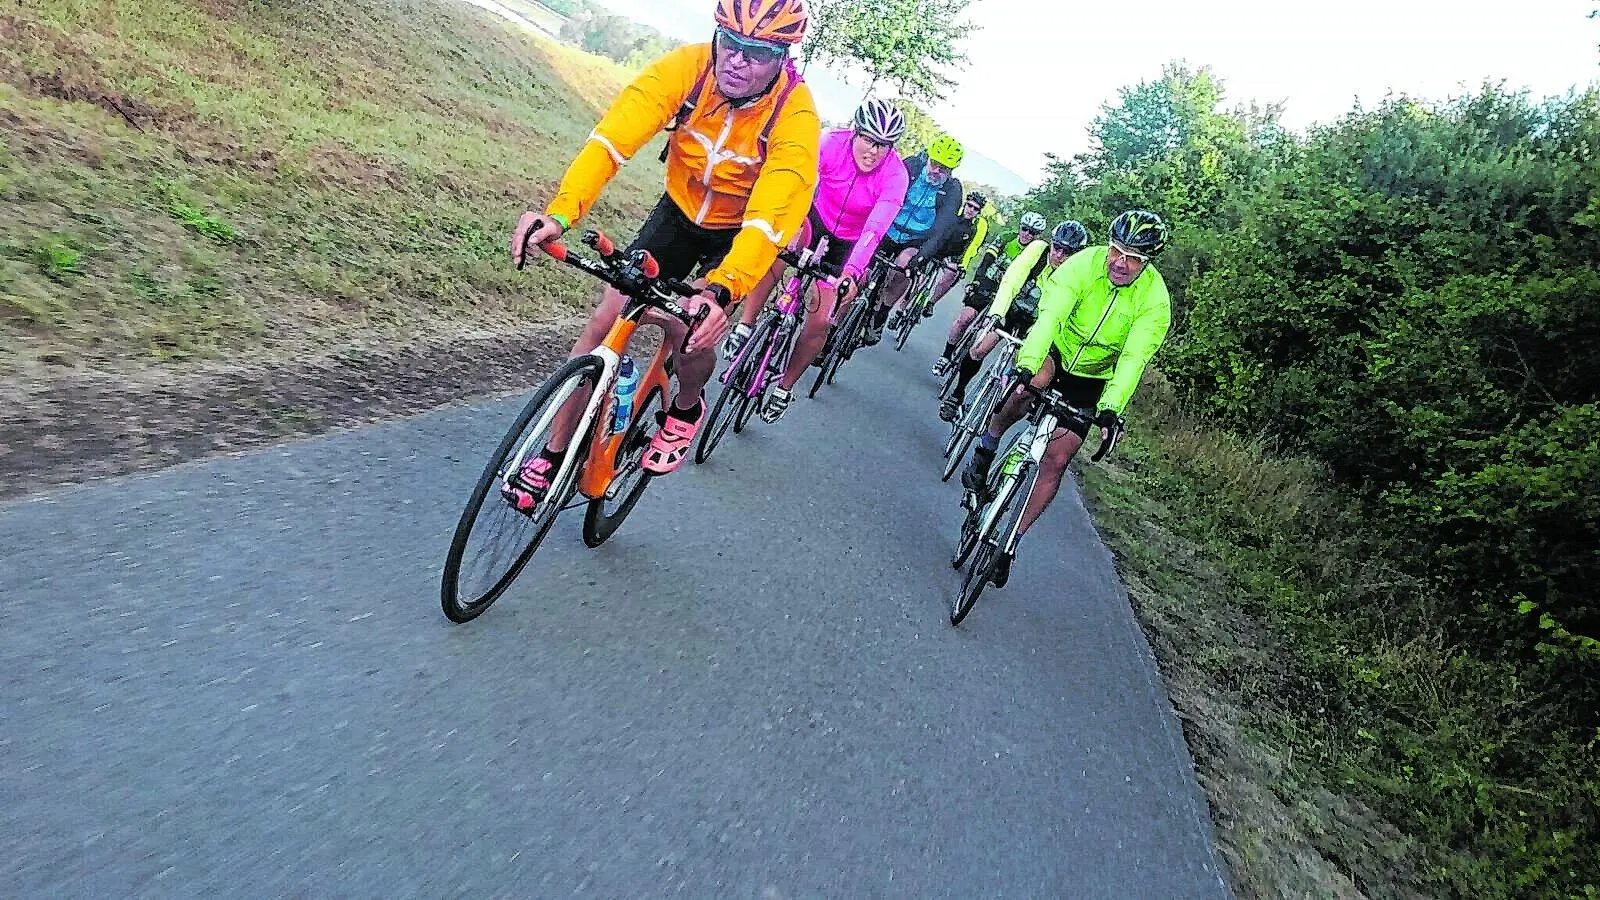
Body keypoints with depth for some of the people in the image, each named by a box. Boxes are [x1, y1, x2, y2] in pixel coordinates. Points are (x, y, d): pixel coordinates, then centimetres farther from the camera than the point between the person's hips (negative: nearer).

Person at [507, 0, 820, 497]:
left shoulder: (796, 117, -29)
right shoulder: (687, 67, -23)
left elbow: (769, 220, -39)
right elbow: (612, 139, -32)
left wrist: (719, 291, -56)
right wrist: (559, 213, -48)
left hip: (741, 234, -2)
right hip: (679, 212, 2)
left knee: (695, 329, -24)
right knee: (605, 320, -8)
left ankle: (685, 409, 13)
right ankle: (554, 455, 7)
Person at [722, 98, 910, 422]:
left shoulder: (895, 174, -26)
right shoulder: (833, 143, -22)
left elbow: (874, 230, -37)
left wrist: (852, 272, -52)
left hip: (849, 245, 0)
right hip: (816, 221, 1)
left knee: (820, 321, -8)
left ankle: (786, 386, 16)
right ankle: (745, 326, -24)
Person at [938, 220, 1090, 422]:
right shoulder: (1038, 248, -22)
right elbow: (1010, 281, -29)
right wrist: (996, 313, -41)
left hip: (1034, 321, 0)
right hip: (1009, 308, 0)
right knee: (979, 350, -13)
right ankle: (957, 394, 5)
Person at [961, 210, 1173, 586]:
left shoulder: (1154, 299, -21)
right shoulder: (1084, 263, -23)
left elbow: (1133, 358, -31)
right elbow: (1051, 314, -36)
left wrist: (1111, 408, -46)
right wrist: (1027, 366, -51)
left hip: (1091, 379, 1)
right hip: (1054, 347, 0)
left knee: (1055, 462, -6)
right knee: (1038, 379, -37)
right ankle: (988, 444, -9)